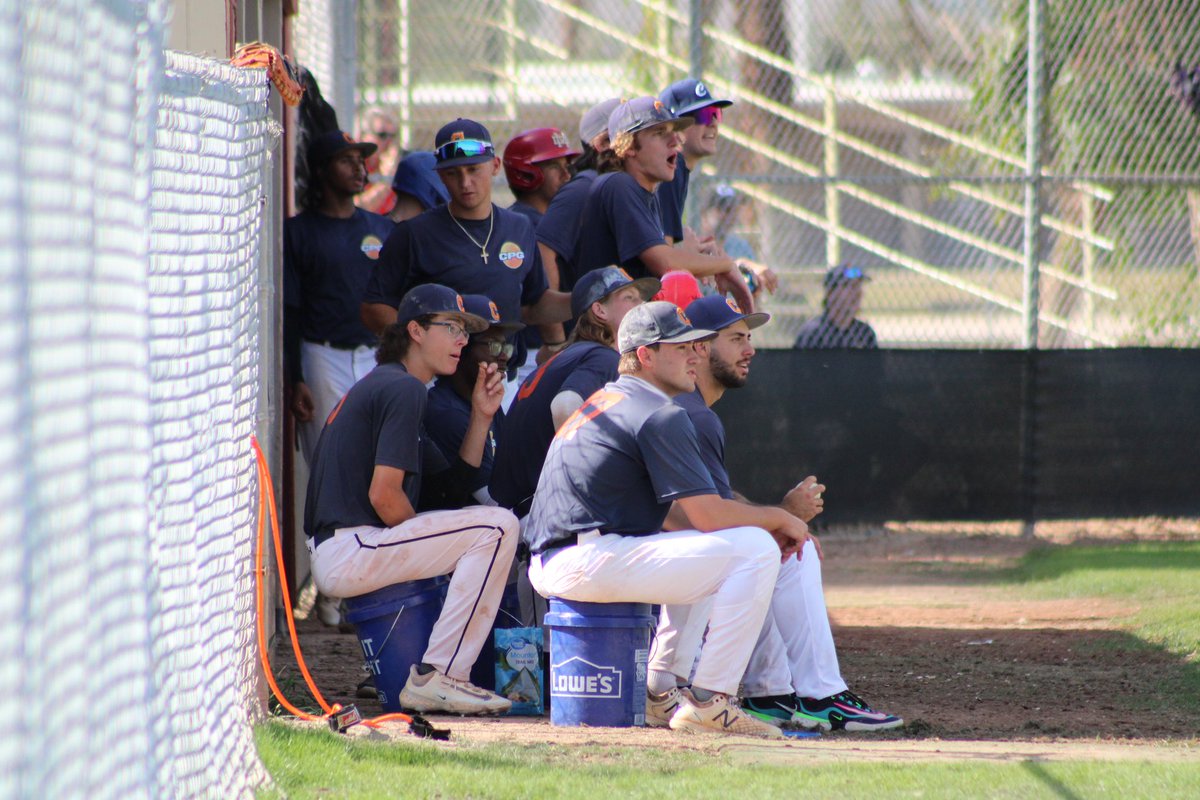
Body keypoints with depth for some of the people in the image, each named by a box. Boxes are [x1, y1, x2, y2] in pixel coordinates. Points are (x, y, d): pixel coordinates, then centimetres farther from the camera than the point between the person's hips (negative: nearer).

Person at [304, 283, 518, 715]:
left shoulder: (382, 384, 23)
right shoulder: (403, 388, -9)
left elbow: (455, 477, 24)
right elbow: (384, 495, -18)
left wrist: (481, 417, 11)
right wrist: (424, 545, -3)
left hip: (331, 556, 11)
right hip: (348, 551, -11)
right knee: (496, 527, -17)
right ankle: (434, 678, -19)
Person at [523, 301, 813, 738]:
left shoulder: (602, 403, 23)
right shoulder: (660, 414, -8)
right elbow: (711, 516, -14)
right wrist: (779, 518, 5)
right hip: (590, 563, -10)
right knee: (754, 547, -11)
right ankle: (708, 700, -12)